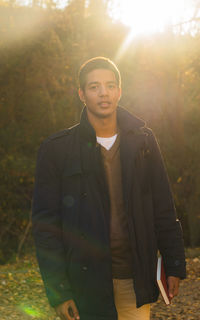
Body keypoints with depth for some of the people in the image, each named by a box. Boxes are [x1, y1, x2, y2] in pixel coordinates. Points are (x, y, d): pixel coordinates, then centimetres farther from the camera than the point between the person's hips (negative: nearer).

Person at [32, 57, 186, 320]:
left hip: (136, 278, 2)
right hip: (86, 283, -2)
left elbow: (163, 209, 8)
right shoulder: (57, 149, -2)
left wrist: (174, 266, 4)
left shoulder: (142, 140, 6)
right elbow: (45, 224, -3)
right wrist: (58, 292, -8)